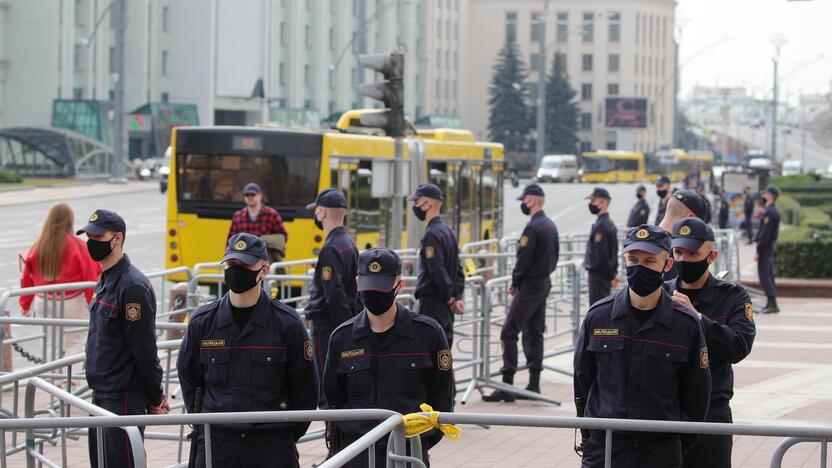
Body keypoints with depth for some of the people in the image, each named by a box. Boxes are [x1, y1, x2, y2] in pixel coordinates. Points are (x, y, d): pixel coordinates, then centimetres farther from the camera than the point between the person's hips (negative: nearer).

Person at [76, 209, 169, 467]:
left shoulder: (133, 286, -18)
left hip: (124, 398, -10)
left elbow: (144, 348, -17)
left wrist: (155, 399, -12)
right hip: (101, 394, 10)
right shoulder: (105, 281, 13)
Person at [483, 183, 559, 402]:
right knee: (534, 333, 13)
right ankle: (534, 385, 14)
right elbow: (555, 256, 19)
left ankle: (507, 386, -13)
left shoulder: (533, 227, -18)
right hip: (545, 283, 10)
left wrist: (515, 283, -5)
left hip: (530, 285, -10)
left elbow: (523, 259, -19)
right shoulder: (551, 226, 12)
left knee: (509, 333, -9)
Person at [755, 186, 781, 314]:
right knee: (769, 275, 12)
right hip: (770, 247, 10)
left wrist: (758, 251, -18)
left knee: (764, 276, -9)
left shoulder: (769, 212, -18)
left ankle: (772, 304, -11)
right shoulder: (775, 211, 13)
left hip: (765, 248, -10)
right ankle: (771, 303, 15)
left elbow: (765, 233, -21)